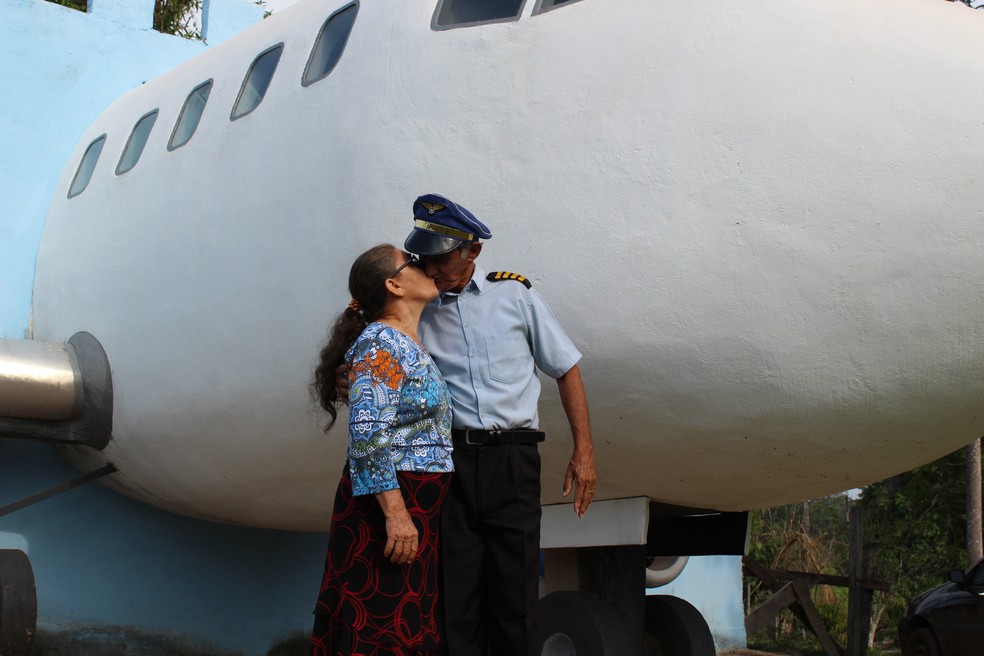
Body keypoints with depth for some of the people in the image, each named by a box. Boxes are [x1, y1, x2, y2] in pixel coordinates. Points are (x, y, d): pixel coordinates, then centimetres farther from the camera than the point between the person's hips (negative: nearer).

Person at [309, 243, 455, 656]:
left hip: (418, 511, 9)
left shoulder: (411, 347, 17)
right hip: (389, 503, -9)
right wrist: (395, 512, -25)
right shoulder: (381, 341, -11)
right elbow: (368, 432, -21)